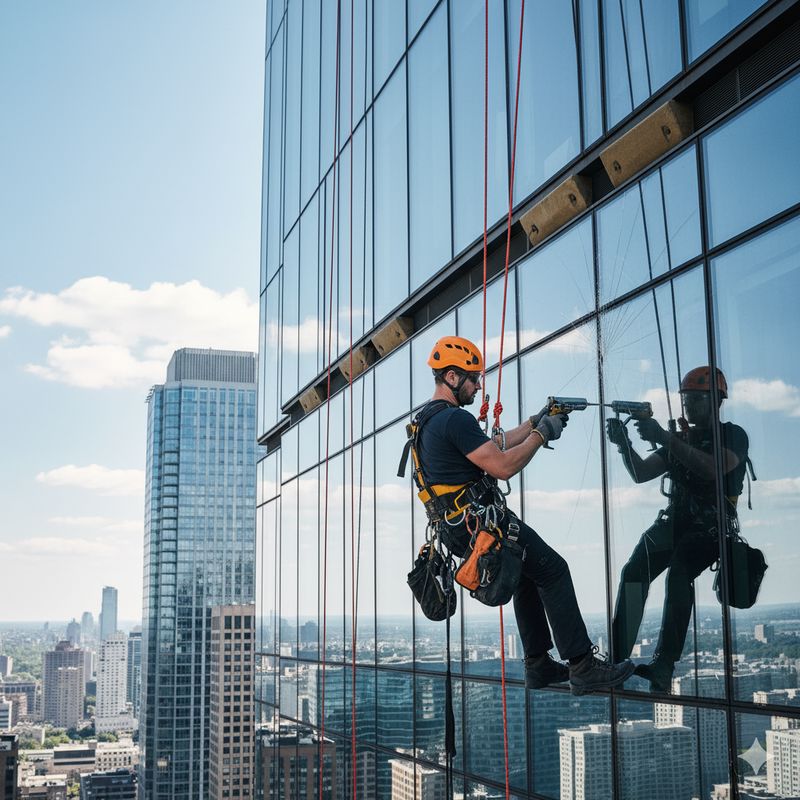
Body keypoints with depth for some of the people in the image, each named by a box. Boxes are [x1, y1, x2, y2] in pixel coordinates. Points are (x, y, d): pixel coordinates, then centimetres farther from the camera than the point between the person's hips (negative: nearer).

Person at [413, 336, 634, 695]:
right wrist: (541, 434, -9)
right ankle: (582, 666, -5)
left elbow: (493, 446, 20)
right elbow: (504, 466, -22)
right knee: (553, 570, -5)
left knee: (527, 577, 20)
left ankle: (538, 665, 22)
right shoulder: (455, 419, -19)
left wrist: (533, 423, 14)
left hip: (457, 528, 10)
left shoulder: (427, 419, 15)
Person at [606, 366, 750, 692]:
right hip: (673, 520, 5)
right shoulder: (680, 439, 18)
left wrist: (664, 438, -27)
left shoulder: (733, 435, 1)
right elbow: (640, 474, 8)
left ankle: (663, 668, -37)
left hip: (710, 525, -5)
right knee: (634, 570, -20)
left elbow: (713, 468, -21)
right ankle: (617, 659, -23)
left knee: (678, 573, -32)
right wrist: (623, 443, -11)